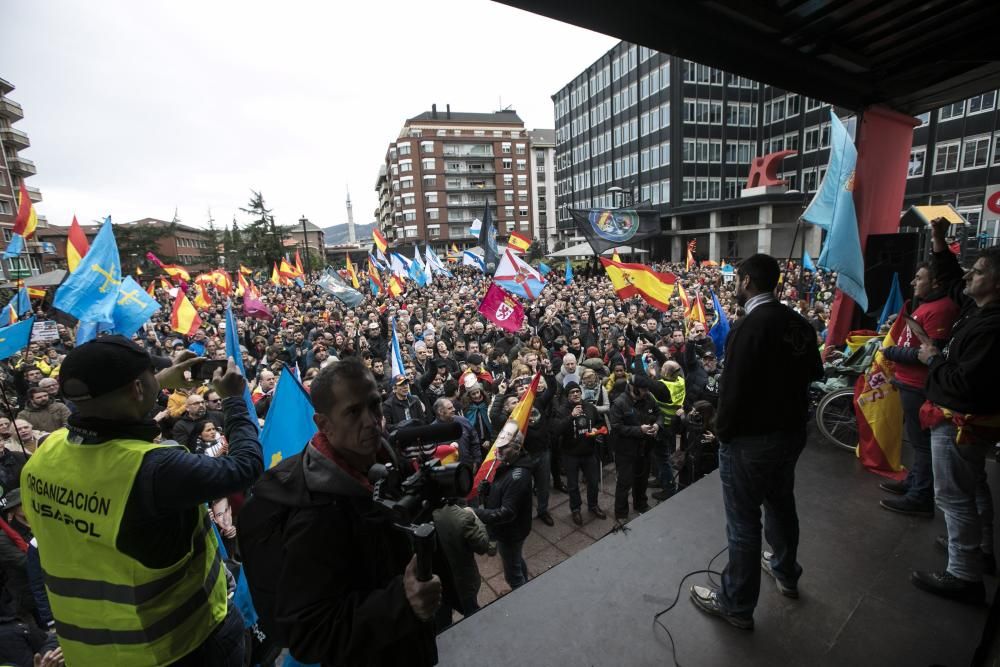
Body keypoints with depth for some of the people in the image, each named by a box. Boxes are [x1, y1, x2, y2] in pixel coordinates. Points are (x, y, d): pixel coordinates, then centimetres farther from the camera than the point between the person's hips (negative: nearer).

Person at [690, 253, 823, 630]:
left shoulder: (749, 327, -24)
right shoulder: (799, 323, 1)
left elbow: (733, 388, -24)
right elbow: (814, 372, 15)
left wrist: (722, 431, -10)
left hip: (750, 439, -8)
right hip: (791, 431, 8)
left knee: (743, 521, 6)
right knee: (781, 504, 27)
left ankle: (736, 604, 24)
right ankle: (785, 573, 50)